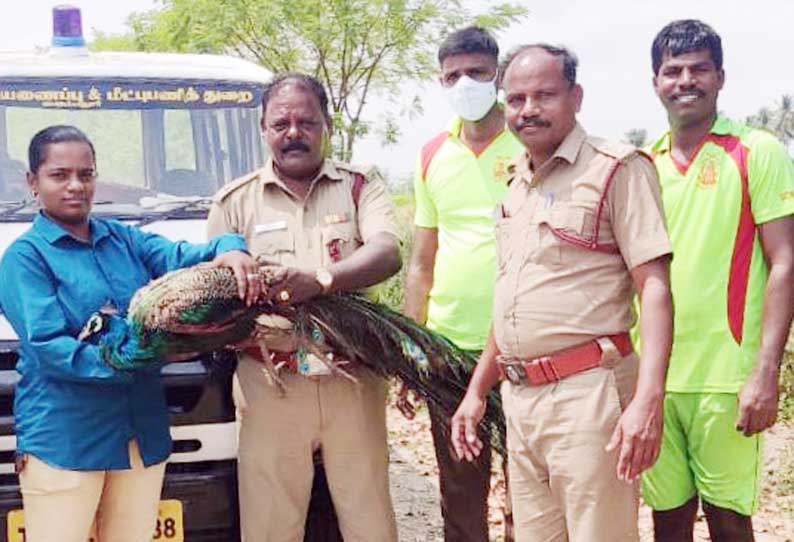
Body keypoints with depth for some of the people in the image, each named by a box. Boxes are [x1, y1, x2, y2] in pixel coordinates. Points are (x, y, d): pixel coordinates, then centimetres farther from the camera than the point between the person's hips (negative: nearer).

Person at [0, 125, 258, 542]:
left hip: (144, 433, 5)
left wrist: (228, 250, -23)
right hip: (64, 440, -5)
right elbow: (48, 349, -14)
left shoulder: (124, 239, 14)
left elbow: (184, 257, 1)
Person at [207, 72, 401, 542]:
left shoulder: (359, 188, 9)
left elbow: (387, 254, -9)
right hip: (269, 385, 1)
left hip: (352, 379, 0)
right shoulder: (236, 202, 12)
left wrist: (321, 279, -27)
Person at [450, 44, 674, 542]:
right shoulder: (515, 185, 16)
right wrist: (477, 391, 21)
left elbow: (654, 285, -14)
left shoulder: (617, 170, -6)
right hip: (519, 398, 7)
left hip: (587, 393, -7)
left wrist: (648, 400, -24)